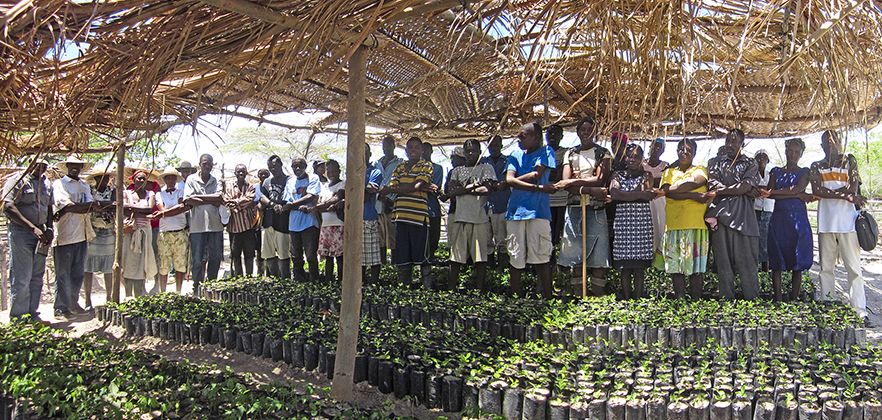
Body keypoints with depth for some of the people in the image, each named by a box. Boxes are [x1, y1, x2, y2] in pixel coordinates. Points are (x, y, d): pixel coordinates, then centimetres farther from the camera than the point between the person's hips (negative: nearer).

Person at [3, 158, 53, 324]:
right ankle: (19, 319, 3)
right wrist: (32, 228, -20)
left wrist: (49, 229, 4)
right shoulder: (17, 181, -6)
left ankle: (33, 315, 16)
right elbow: (8, 207, -15)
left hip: (40, 233, 6)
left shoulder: (47, 184, 14)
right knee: (21, 278, -5)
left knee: (37, 277, 8)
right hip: (20, 232, -6)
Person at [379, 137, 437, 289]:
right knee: (403, 257, 6)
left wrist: (392, 189, -5)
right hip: (401, 216, 4)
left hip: (419, 216, -4)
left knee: (422, 256, -4)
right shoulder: (399, 168, 18)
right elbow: (392, 187, 2)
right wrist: (422, 188, -8)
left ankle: (427, 288, 1)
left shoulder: (426, 166, 5)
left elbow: (416, 186, -10)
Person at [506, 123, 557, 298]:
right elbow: (510, 180, 0)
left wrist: (516, 181, 3)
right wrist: (539, 188, -10)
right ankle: (515, 297, 10)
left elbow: (536, 175, -8)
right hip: (516, 210, 4)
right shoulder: (515, 155, 17)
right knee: (515, 257, 2)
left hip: (538, 210, -4)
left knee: (541, 257, -6)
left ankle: (548, 297, -1)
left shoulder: (545, 152, 8)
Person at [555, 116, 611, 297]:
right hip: (574, 208, 2)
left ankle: (598, 293, 0)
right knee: (576, 254, 1)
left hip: (596, 210, -2)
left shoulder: (603, 153, 8)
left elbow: (601, 179, -7)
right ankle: (577, 294, 7)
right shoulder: (570, 154, 13)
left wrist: (573, 182, -11)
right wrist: (590, 190, -15)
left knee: (598, 253, -5)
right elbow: (566, 183, -1)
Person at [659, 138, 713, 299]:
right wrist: (693, 196, -12)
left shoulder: (700, 170, 15)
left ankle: (696, 300, 0)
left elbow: (695, 182, -9)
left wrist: (670, 190, -5)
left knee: (697, 263, -4)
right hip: (674, 224, 1)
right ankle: (679, 300, 2)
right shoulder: (669, 171, 17)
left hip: (697, 224, -1)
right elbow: (668, 193, -2)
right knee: (675, 263, -2)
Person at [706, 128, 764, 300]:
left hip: (742, 215, -2)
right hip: (721, 214, 2)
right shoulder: (717, 164, 20)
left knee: (746, 260, -5)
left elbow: (746, 186, -4)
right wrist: (744, 190, -3)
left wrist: (721, 190, -1)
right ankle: (726, 300, 5)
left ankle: (753, 300, -1)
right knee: (723, 260, 0)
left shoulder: (750, 163, 14)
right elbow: (713, 184, 1)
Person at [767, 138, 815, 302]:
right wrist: (798, 195, -8)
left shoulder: (805, 172, 9)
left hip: (798, 219, -1)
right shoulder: (775, 172, 12)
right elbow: (771, 195, -3)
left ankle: (793, 300, 6)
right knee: (777, 263, -1)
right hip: (778, 219, 1)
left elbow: (797, 189, -10)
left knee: (797, 263, -1)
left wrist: (774, 191, -8)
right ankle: (778, 301, 3)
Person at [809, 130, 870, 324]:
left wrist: (827, 193, -7)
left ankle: (860, 311, -5)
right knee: (826, 268, 5)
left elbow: (852, 188, -4)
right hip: (825, 222, 2)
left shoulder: (849, 161, 10)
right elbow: (817, 190, -2)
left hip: (847, 220, -2)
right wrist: (847, 196, -10)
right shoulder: (816, 166, 15)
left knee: (854, 268, -6)